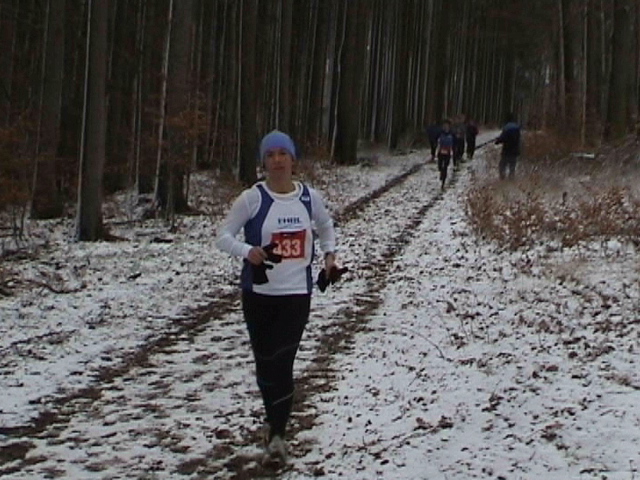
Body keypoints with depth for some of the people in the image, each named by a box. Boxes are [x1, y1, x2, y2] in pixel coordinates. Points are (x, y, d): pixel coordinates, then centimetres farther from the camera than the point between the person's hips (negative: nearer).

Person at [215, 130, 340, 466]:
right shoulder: (252, 198, -7)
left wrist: (329, 254, 7)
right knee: (265, 362, 9)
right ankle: (276, 423, 30)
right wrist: (247, 251, -25)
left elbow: (325, 226, 23)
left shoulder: (309, 197, 2)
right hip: (258, 293, 0)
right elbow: (223, 237, -7)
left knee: (282, 363, -10)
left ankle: (277, 435, -7)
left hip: (296, 293, 0)